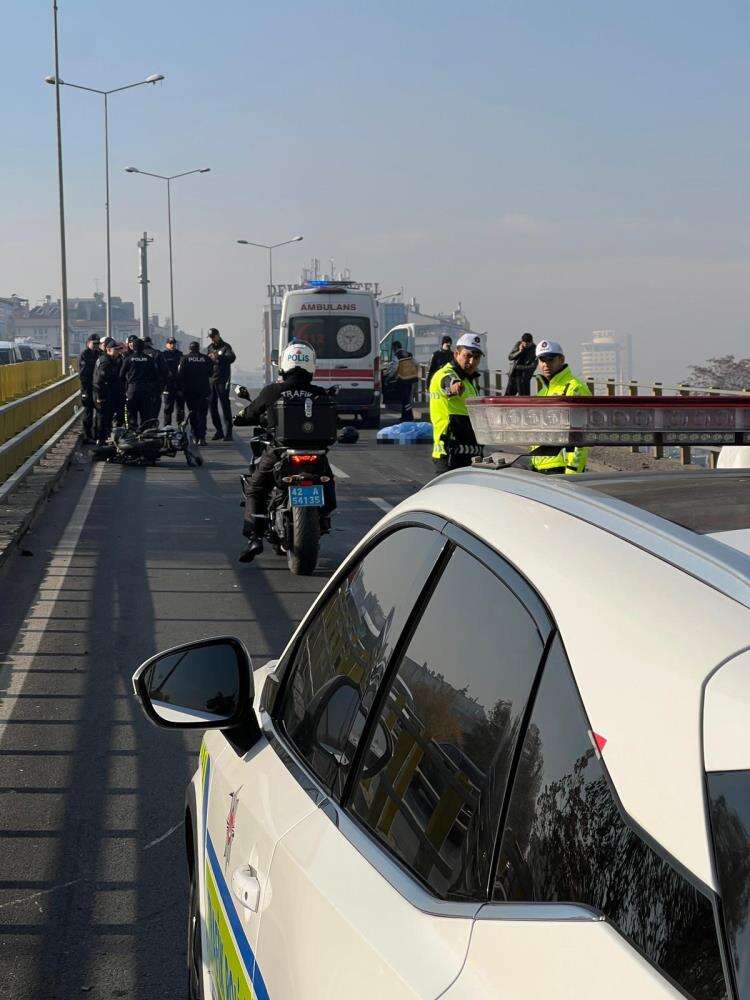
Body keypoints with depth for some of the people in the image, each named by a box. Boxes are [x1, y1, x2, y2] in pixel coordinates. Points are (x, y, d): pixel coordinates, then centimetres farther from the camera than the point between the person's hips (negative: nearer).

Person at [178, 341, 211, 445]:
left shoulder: (185, 359, 0)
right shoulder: (205, 359, 3)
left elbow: (180, 375, -5)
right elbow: (211, 374, 9)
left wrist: (180, 388, 0)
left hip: (189, 391, 0)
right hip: (204, 390, 0)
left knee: (192, 413, 12)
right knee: (202, 414, -1)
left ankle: (196, 437, 12)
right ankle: (201, 437, -12)